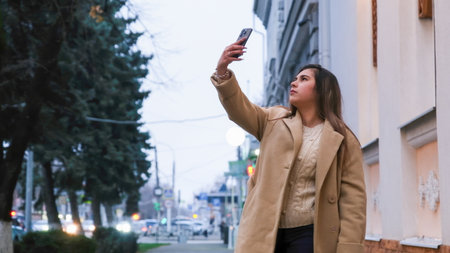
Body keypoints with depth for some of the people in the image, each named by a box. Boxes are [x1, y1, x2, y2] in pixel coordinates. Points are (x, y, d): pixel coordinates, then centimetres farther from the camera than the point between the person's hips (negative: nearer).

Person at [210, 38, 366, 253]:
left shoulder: (342, 140, 2)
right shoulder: (275, 121, 14)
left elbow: (353, 198, -3)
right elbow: (239, 108, -4)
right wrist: (223, 73, -22)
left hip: (309, 235, -3)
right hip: (265, 234, 3)